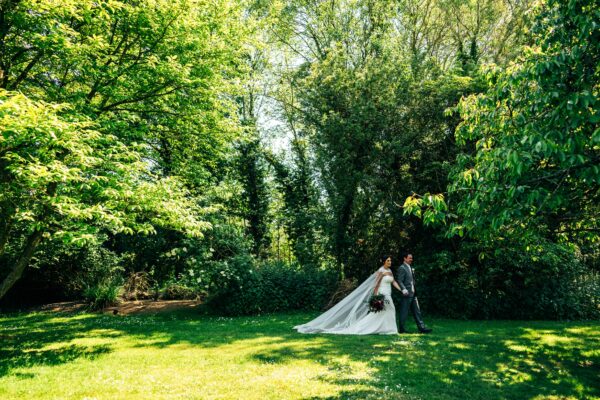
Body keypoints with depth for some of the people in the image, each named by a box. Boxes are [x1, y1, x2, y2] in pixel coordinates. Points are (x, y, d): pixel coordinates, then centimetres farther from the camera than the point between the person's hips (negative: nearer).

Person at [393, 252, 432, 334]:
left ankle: (421, 327, 13)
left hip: (413, 294, 9)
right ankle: (402, 329, 9)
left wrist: (415, 291, 17)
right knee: (404, 312, 0)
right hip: (406, 294, -9)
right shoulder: (401, 268, -10)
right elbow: (399, 281, -16)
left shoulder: (411, 268, 17)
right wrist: (404, 289, -29)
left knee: (417, 311, 9)